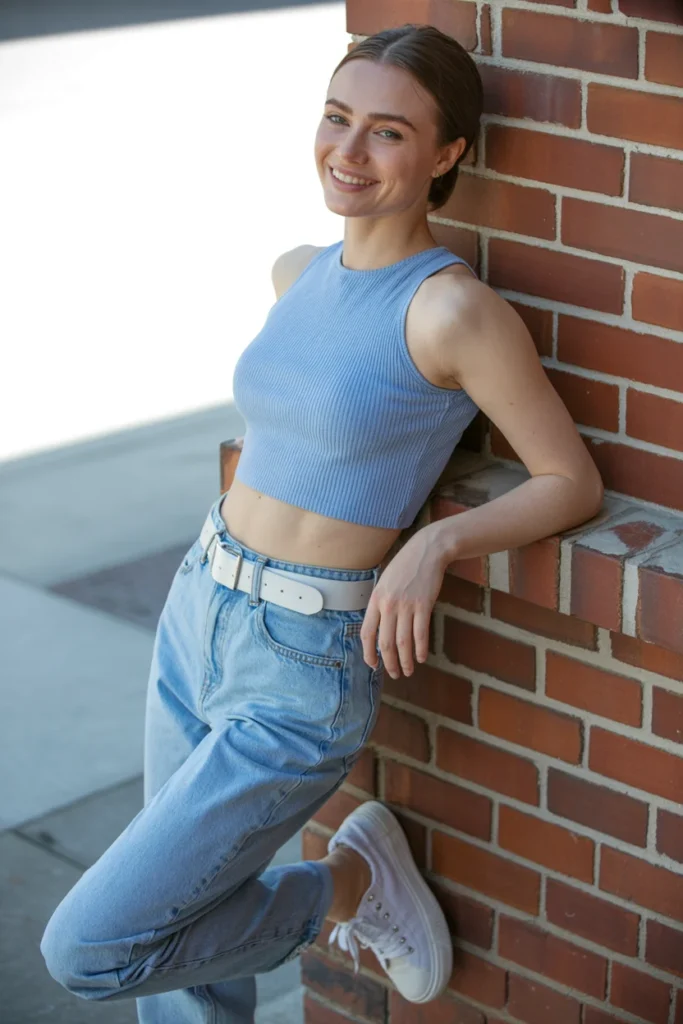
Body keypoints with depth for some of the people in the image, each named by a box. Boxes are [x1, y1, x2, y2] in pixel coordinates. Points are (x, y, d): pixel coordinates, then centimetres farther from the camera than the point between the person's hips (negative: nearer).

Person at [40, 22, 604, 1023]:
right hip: (195, 615, 7)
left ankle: (350, 882, 15)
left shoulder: (456, 309, -17)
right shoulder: (296, 273, 5)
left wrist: (436, 541, -26)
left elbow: (574, 481, -11)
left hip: (300, 677, -7)